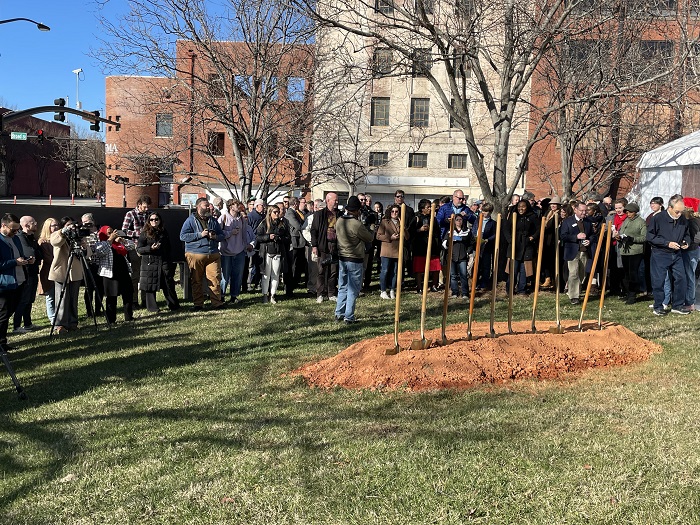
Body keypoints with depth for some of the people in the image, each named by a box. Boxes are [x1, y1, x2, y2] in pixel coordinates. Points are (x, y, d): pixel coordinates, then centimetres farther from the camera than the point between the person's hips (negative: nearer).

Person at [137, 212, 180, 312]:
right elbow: (138, 249, -2)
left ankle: (174, 306, 9)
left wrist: (170, 262, 16)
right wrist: (150, 248, -18)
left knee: (169, 284, 0)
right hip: (149, 263, -3)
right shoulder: (145, 233, 2)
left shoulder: (164, 232, 14)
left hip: (164, 262, 3)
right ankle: (152, 307, 11)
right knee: (150, 286, 1)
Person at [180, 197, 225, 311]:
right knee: (196, 281, 3)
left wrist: (215, 237, -3)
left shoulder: (213, 220, 16)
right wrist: (200, 235, -13)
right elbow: (183, 236, -8)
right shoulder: (191, 220, 2)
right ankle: (198, 304, 13)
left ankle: (217, 303, 5)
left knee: (215, 279, -3)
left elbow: (222, 235, 20)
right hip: (195, 254, -3)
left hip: (213, 255, 3)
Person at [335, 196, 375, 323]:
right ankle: (349, 317, 5)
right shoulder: (357, 224, -20)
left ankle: (339, 314, 21)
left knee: (342, 287, 16)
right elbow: (370, 238, -8)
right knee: (353, 289, 2)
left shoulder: (339, 221, 1)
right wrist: (371, 230, 11)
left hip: (342, 259, 7)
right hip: (355, 260, -7)